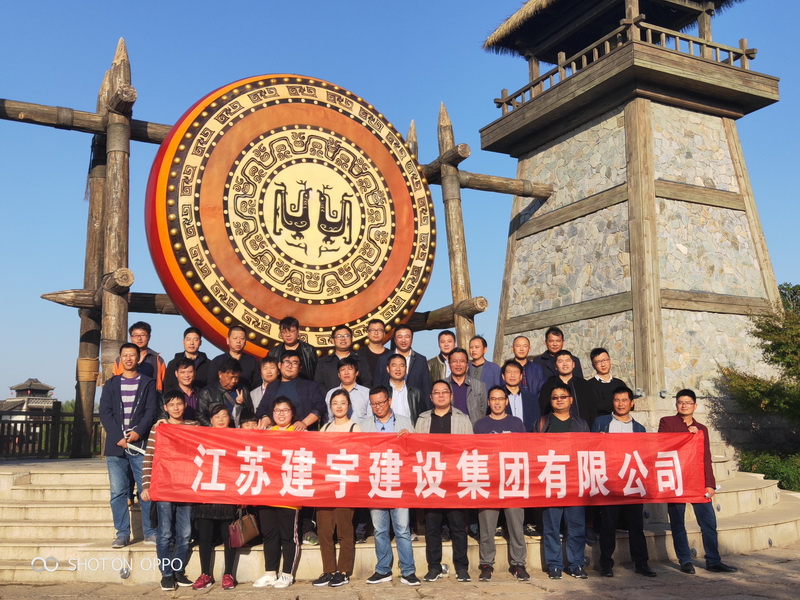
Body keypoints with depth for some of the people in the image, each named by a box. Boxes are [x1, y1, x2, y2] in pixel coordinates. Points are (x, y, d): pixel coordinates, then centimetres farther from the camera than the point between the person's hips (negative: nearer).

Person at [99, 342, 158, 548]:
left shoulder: (148, 383, 10)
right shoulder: (111, 384, 15)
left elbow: (151, 411, 1)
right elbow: (104, 412, 5)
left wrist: (138, 432, -14)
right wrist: (118, 437, -7)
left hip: (140, 445, -2)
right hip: (115, 446, 2)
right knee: (118, 492, 1)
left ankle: (150, 532, 3)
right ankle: (122, 533, 9)